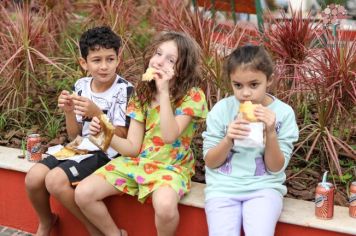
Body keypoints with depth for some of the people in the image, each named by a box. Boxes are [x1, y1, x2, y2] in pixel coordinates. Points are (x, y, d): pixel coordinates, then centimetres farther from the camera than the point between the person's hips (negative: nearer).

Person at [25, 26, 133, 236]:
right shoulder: (81, 86, 3)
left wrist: (96, 113, -28)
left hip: (107, 153, -6)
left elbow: (121, 138, -15)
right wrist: (69, 112, -13)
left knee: (55, 180, -26)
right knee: (33, 178, -12)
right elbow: (74, 134, 8)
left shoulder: (124, 90, -14)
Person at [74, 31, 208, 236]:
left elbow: (170, 136, -26)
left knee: (165, 205, -38)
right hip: (137, 161, 5)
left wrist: (164, 92, -27)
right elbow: (132, 148, -1)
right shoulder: (142, 93, 4)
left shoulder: (192, 96, -11)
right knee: (83, 194, -12)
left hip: (170, 166, -5)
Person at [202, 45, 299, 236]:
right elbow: (210, 162, 0)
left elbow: (276, 168, -3)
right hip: (223, 186, 1)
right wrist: (228, 139, -18)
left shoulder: (283, 113, -4)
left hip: (264, 187, 0)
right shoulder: (221, 109, -2)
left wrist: (270, 133, -19)